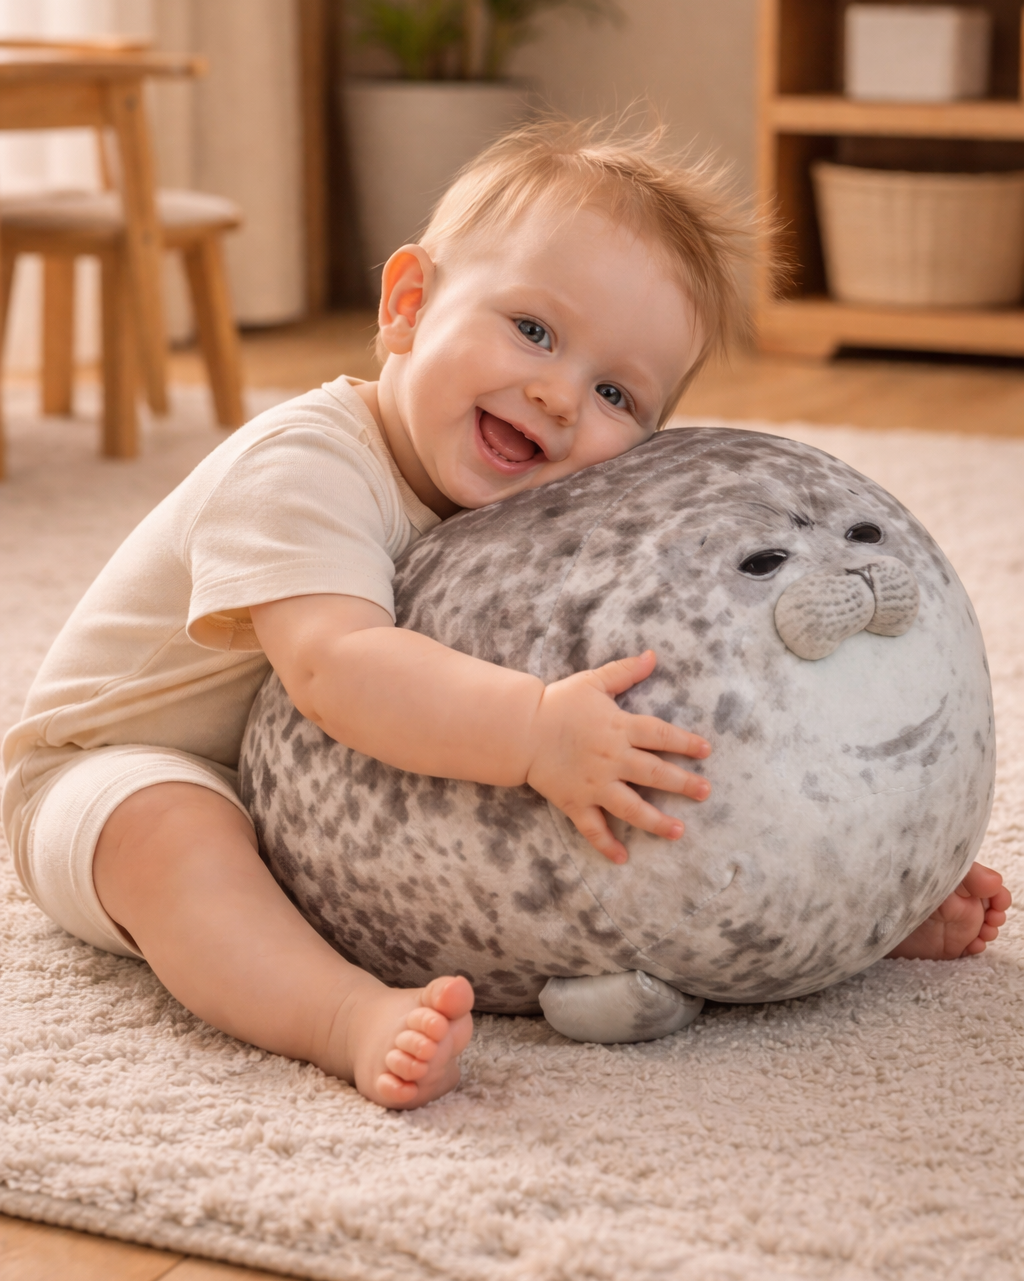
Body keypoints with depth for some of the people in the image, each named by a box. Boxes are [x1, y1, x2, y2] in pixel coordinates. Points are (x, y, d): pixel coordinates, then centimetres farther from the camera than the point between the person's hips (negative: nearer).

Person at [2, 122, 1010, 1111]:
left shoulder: (542, 511, -7)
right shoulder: (305, 469, -31)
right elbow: (335, 668, -47)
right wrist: (532, 729, -59)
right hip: (122, 767, -6)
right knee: (174, 834, -41)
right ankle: (357, 1019, -53)